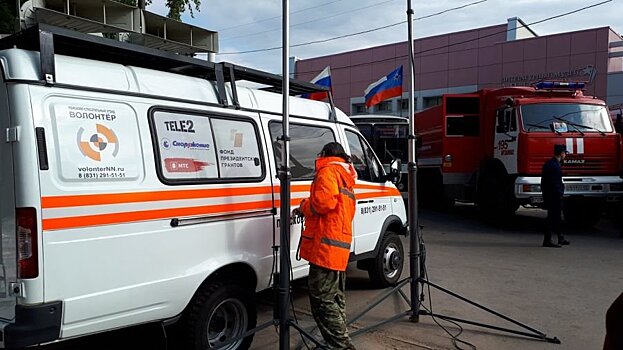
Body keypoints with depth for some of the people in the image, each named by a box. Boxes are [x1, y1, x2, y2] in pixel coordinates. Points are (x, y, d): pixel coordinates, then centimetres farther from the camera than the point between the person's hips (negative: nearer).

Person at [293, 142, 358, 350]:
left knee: (322, 300, -7)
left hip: (326, 246, -10)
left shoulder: (328, 171, -5)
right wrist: (307, 212, 24)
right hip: (341, 246, 10)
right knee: (335, 299, 16)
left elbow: (324, 201, -22)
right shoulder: (346, 178, 26)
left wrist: (304, 207, -3)